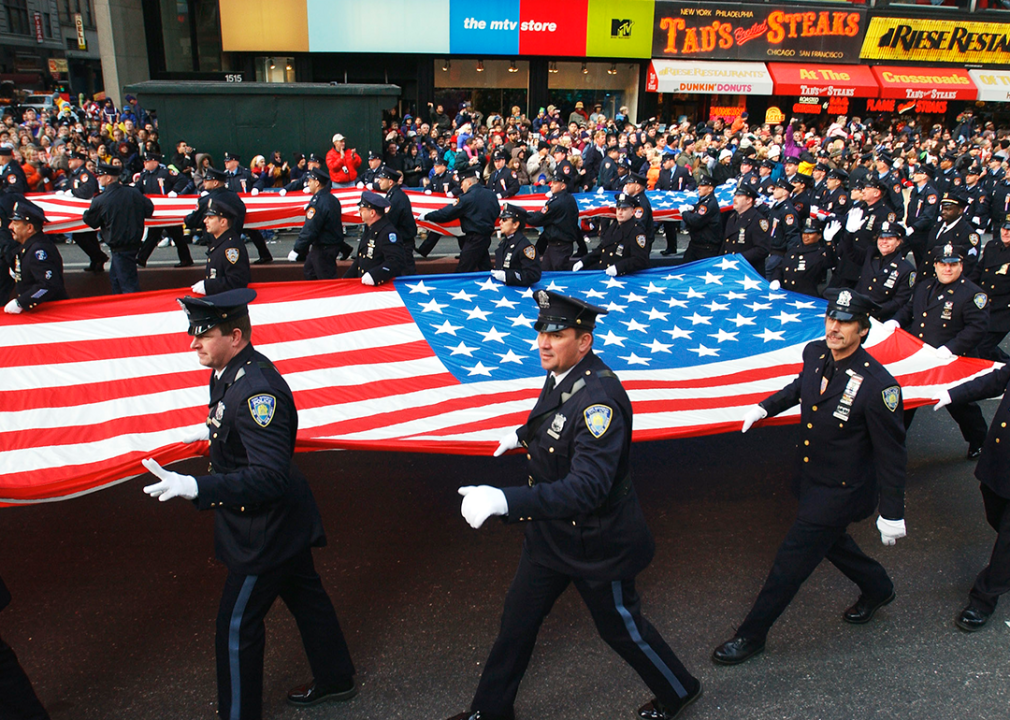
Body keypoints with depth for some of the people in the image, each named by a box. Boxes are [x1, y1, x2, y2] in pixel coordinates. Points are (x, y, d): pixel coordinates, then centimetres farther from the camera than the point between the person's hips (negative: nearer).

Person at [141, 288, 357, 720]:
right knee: (304, 596, 24)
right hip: (282, 522, 10)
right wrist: (213, 429, 20)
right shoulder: (231, 372, -1)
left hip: (265, 531, -10)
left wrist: (195, 488, -39)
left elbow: (270, 476, -35)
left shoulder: (256, 391, -32)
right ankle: (335, 680, 45)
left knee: (236, 627, 6)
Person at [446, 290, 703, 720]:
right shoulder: (560, 375, -6)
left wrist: (505, 500, -51)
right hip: (551, 533, 8)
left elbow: (587, 487, -42)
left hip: (595, 543, -8)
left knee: (620, 627, 16)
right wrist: (524, 434, 32)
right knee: (518, 619, 19)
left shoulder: (598, 398, -33)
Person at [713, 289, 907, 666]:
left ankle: (751, 635, 19)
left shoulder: (877, 385, -28)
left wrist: (892, 514, -13)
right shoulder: (815, 353, -8)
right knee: (829, 540, 28)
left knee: (791, 561, 2)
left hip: (840, 491, -7)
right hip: (809, 479, 7)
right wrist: (766, 406, 10)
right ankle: (878, 588, 57)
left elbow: (891, 454, -18)